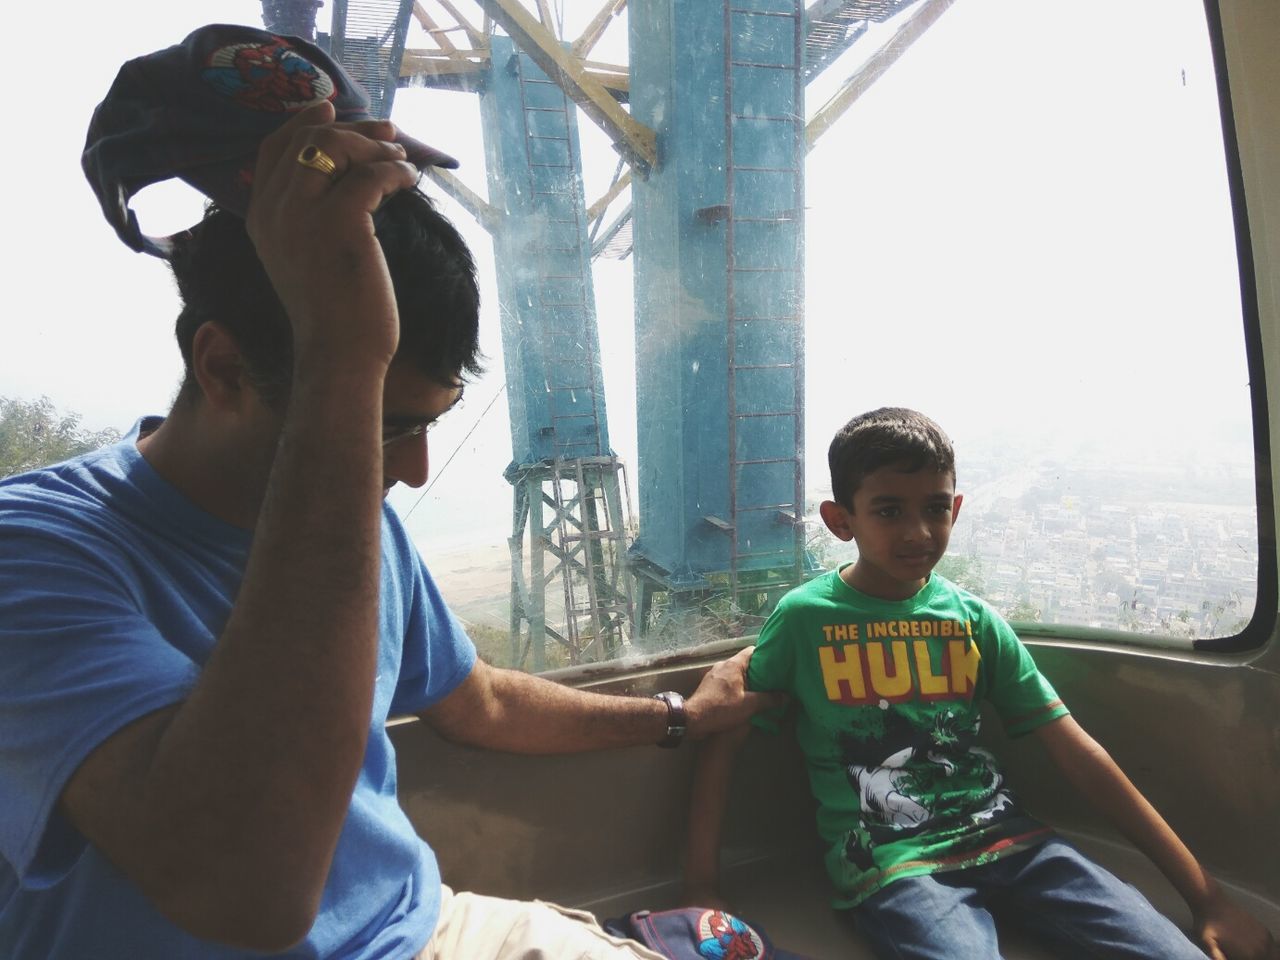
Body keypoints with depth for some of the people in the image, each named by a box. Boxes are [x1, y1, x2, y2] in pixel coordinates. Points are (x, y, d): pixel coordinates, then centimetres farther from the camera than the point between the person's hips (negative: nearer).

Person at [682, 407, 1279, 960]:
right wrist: (702, 887, -7)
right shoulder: (805, 617, -2)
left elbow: (1078, 752, 6)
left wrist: (1204, 893, 3)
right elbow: (723, 737, 1)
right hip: (887, 860, -3)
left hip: (1001, 833, 4)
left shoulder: (976, 620, 7)